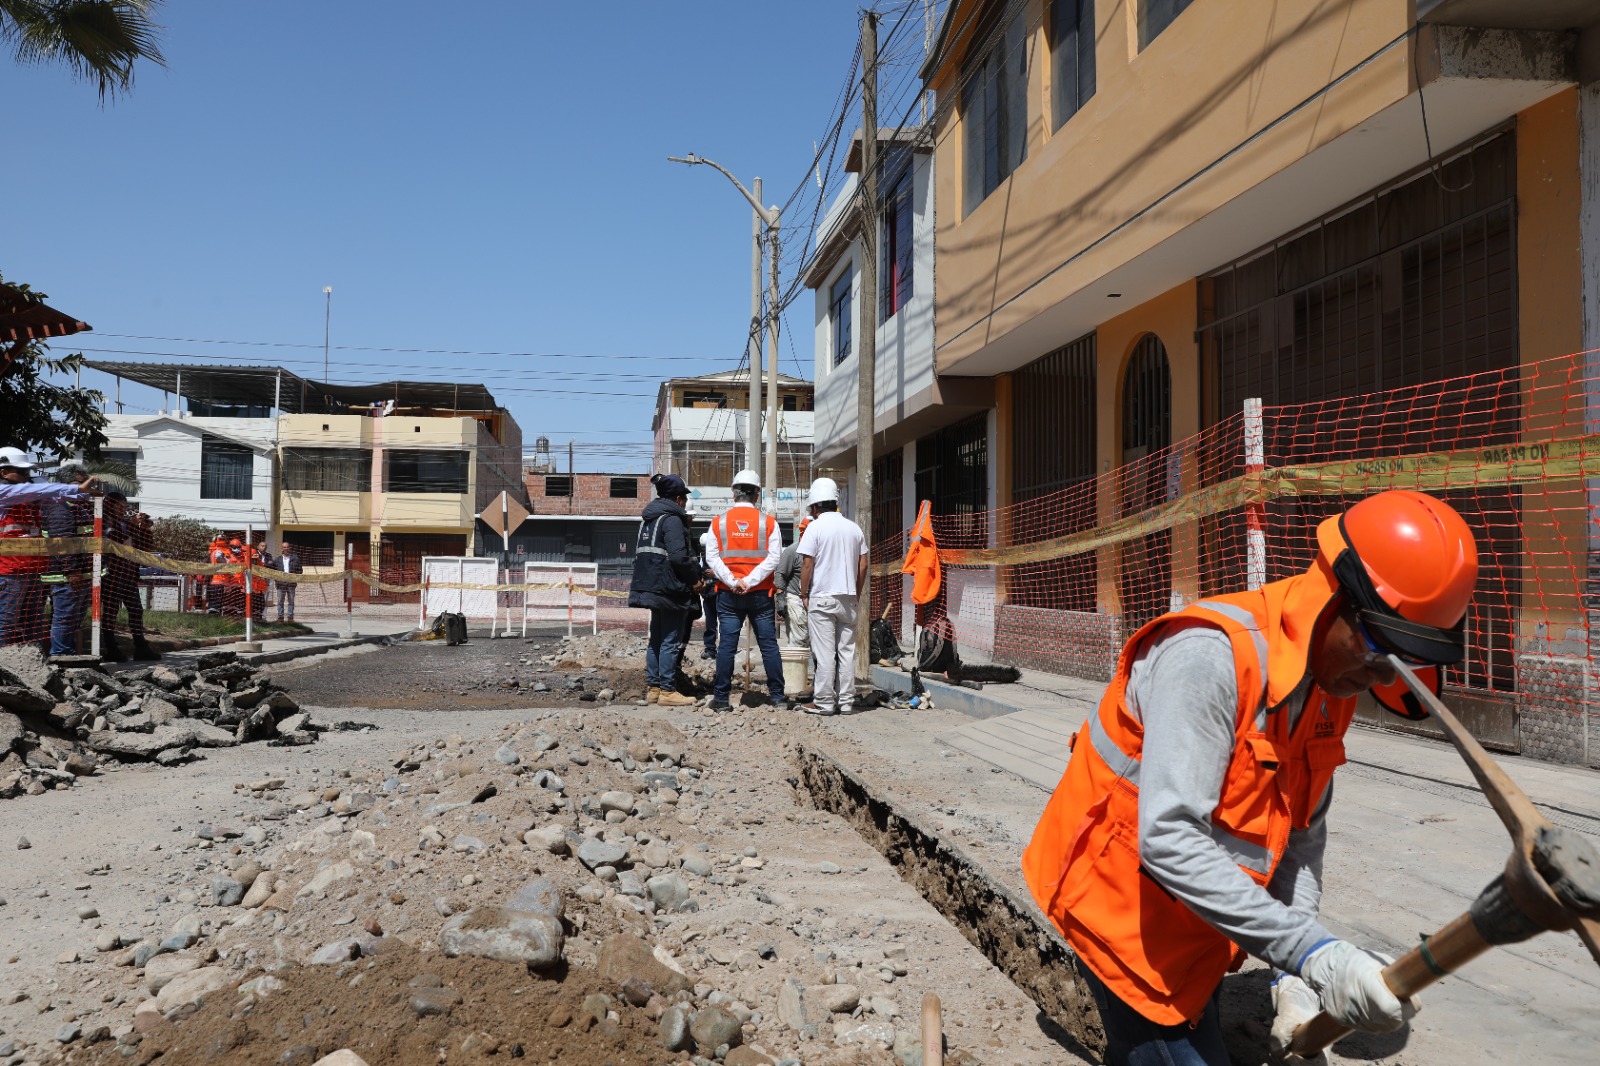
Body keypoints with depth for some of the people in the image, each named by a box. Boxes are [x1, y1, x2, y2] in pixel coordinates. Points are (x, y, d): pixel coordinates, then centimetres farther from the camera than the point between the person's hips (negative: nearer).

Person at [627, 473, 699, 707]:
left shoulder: (647, 518, 14)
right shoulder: (672, 519, -14)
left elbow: (638, 554, 18)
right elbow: (679, 556, -21)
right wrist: (696, 575, -7)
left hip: (650, 587, 9)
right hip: (670, 588, -9)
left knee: (656, 639, 15)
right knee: (671, 641, -3)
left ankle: (653, 688, 19)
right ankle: (666, 691, 0)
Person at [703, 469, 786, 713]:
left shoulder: (719, 522, 3)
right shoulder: (768, 522, 1)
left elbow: (712, 557, -3)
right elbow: (774, 558, -7)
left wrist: (732, 582, -8)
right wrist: (750, 581, -10)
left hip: (728, 594, 0)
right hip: (761, 593, 0)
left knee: (726, 645, 3)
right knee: (769, 644, 7)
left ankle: (721, 697, 5)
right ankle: (777, 695, 12)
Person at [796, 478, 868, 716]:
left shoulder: (815, 527, -7)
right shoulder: (854, 528, 9)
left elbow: (807, 564, -9)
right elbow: (863, 566, 10)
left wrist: (804, 594, 0)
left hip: (822, 598, -5)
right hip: (848, 598, 5)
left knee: (824, 652, -1)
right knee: (847, 650, 7)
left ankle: (824, 702, 3)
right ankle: (846, 701, 10)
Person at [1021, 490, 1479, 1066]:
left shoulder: (1331, 679, -3)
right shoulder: (1212, 656, -29)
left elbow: (1301, 836, 2)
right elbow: (1168, 840, -34)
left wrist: (1294, 976, -6)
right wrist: (1311, 953, -35)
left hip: (1195, 918, 8)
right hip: (1124, 904, -8)